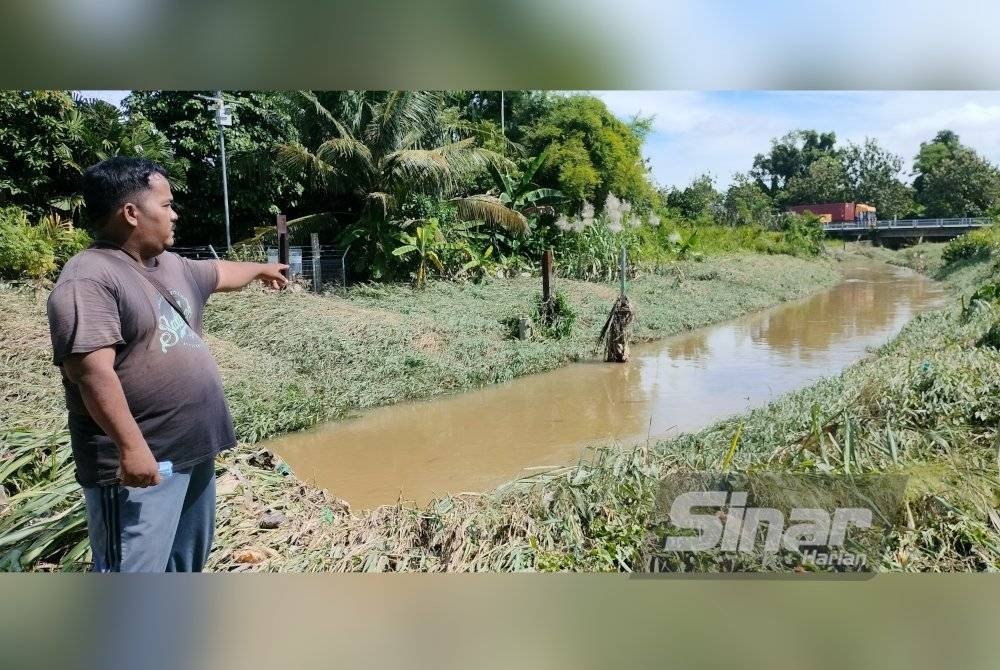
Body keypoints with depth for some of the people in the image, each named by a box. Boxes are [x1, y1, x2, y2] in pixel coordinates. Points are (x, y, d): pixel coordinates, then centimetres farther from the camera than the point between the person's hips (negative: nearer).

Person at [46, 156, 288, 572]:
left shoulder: (170, 267, 11)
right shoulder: (88, 280, -18)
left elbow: (217, 273, 33)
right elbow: (93, 372, -26)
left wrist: (260, 269, 49)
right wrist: (131, 447, -29)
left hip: (192, 450, 10)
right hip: (139, 462, -9)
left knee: (189, 556, 24)